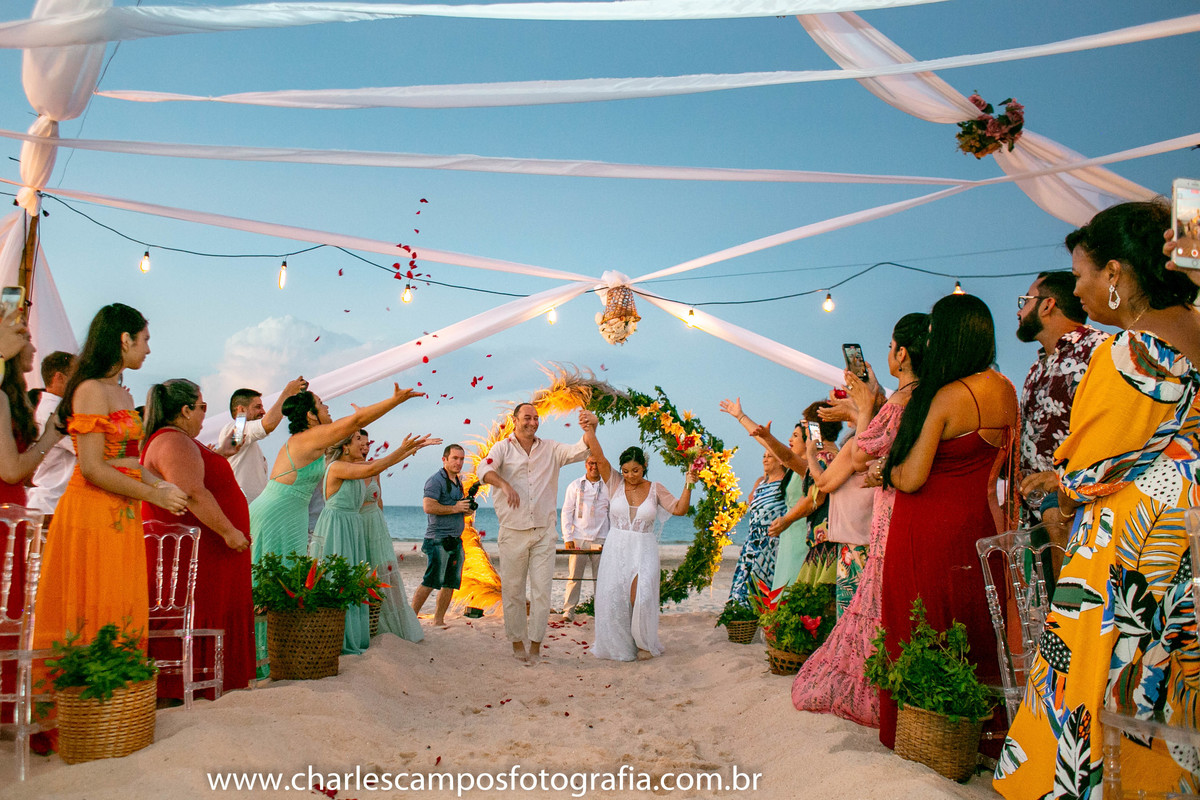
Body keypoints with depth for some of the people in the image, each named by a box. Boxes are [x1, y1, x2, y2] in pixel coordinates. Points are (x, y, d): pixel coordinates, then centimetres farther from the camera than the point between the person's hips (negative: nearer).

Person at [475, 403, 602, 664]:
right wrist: (503, 484, -37)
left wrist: (590, 430, -24)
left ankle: (536, 643, 11)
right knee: (512, 590, 7)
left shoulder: (550, 449, 9)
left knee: (542, 589, 0)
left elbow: (581, 451, -3)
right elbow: (484, 469, -16)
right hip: (513, 532, -1)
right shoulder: (503, 447, 2)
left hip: (544, 531, 2)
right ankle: (517, 642, 21)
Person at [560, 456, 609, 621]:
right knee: (574, 576, -3)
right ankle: (569, 610, 7)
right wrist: (567, 538, -2)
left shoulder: (607, 487, 9)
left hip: (600, 539, 1)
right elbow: (566, 512, 6)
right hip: (578, 538, 0)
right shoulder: (574, 486, 8)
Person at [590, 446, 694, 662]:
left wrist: (688, 485, -12)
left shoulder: (655, 489, 4)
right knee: (613, 597, -1)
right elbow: (600, 459, -8)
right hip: (617, 549, 1)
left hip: (644, 551, -1)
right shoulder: (615, 483, 3)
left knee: (640, 597, -12)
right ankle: (618, 644, 19)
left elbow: (679, 509, -2)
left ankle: (644, 644, 10)